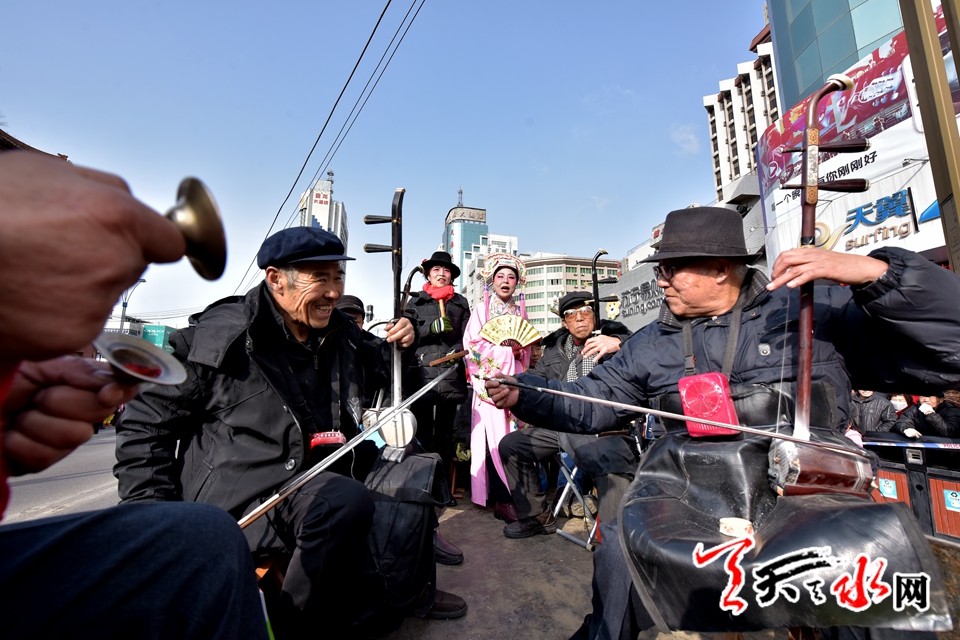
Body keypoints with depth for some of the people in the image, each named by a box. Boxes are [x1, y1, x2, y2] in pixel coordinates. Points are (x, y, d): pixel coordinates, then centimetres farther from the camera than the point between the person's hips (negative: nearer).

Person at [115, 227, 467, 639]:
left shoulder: (341, 335, 7)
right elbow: (146, 417, -2)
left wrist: (399, 346, 2)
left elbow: (376, 374, 24)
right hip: (243, 493, -7)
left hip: (319, 475, 7)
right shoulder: (219, 335, -10)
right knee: (347, 502, -33)